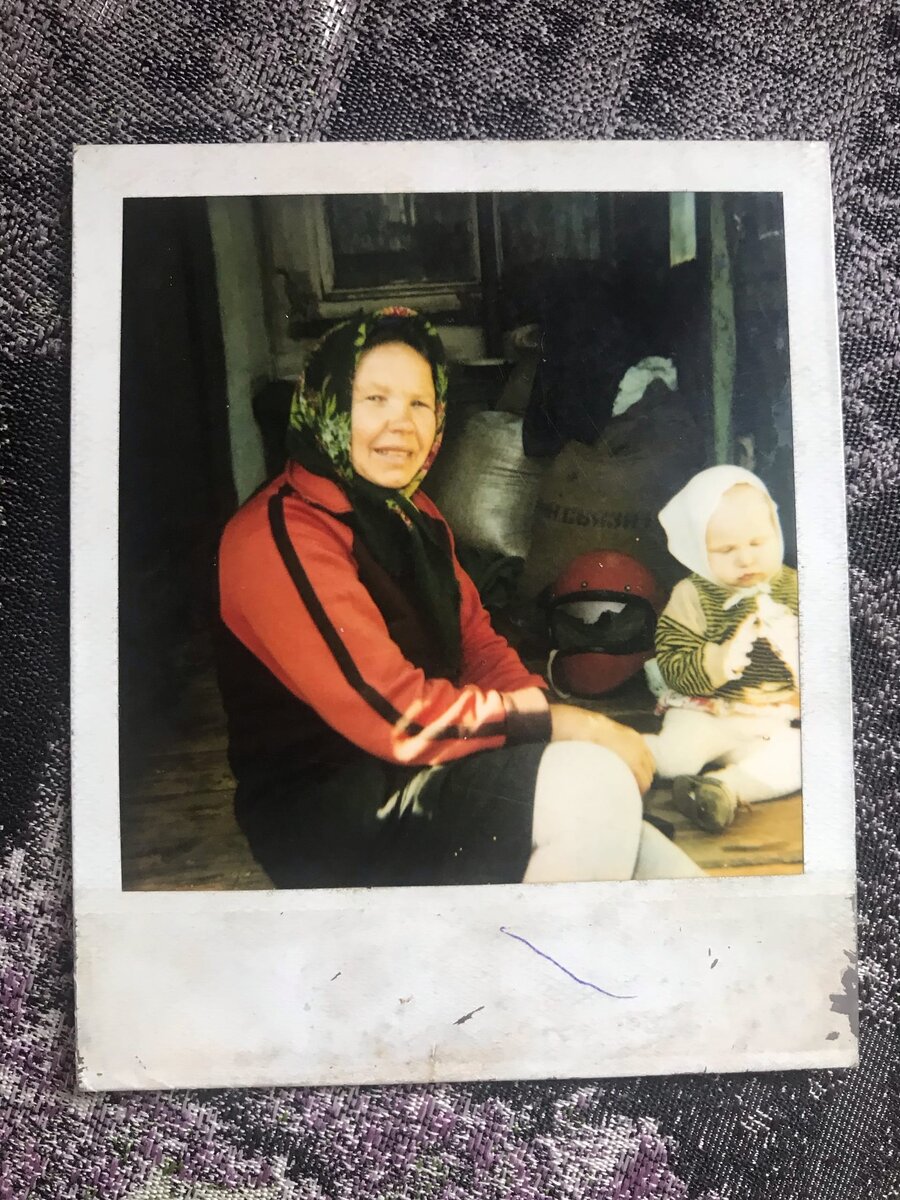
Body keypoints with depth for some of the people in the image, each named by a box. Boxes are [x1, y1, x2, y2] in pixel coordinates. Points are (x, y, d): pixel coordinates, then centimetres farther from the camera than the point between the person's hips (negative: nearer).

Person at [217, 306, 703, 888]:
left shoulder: (411, 511, 10)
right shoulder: (279, 536, -19)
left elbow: (481, 645, 8)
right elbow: (399, 715, -25)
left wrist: (553, 714, -11)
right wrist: (575, 725, -19)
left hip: (421, 767, 8)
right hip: (329, 805, -7)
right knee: (592, 787, -22)